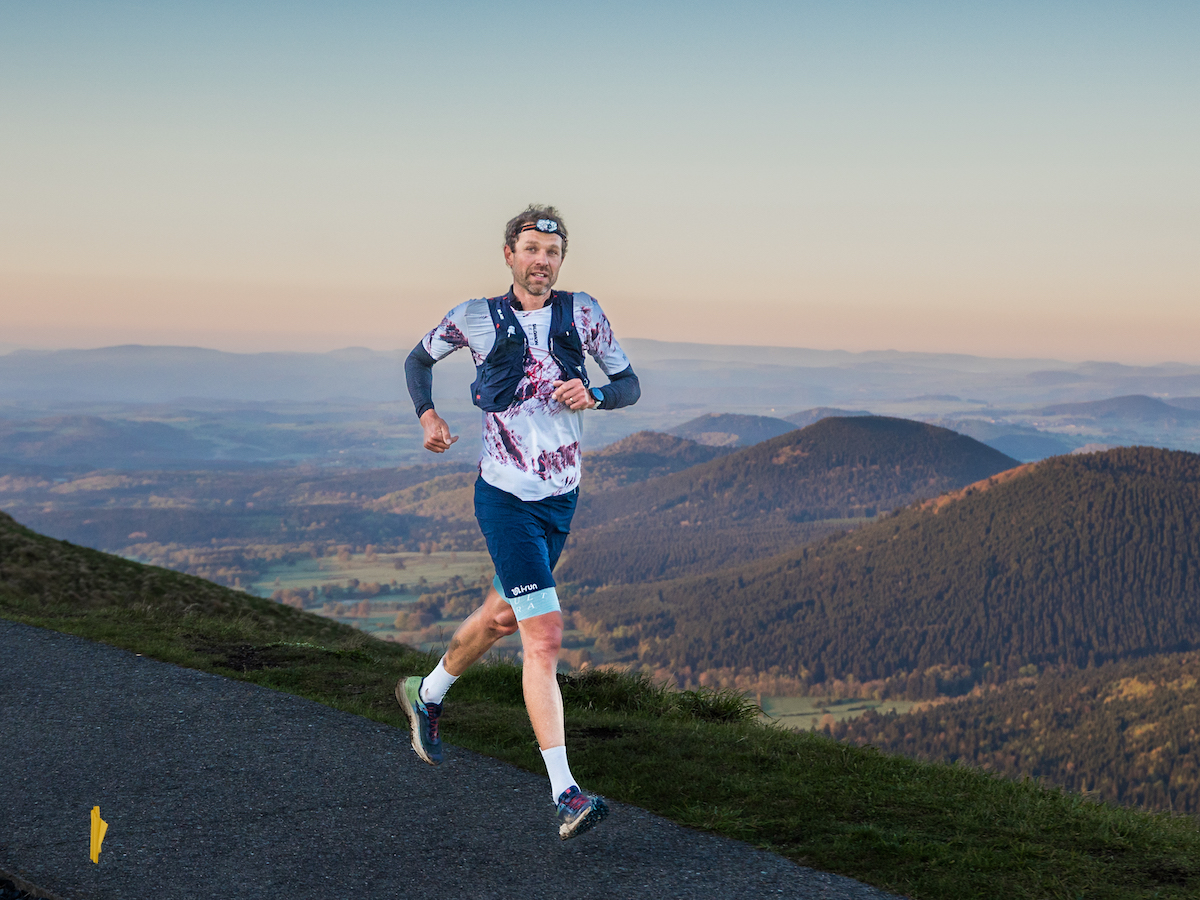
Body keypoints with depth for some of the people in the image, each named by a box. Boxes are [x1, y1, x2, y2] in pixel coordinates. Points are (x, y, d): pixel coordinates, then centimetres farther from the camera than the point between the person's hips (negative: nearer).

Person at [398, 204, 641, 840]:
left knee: (502, 616, 24)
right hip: (505, 498, -5)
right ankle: (565, 796, -17)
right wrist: (427, 415, -6)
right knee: (544, 635, -16)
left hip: (562, 497, 5)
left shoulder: (582, 313, -1)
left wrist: (592, 395, -18)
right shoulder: (476, 317, -6)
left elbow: (630, 386, 4)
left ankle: (426, 694, 52)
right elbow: (419, 359, 11)